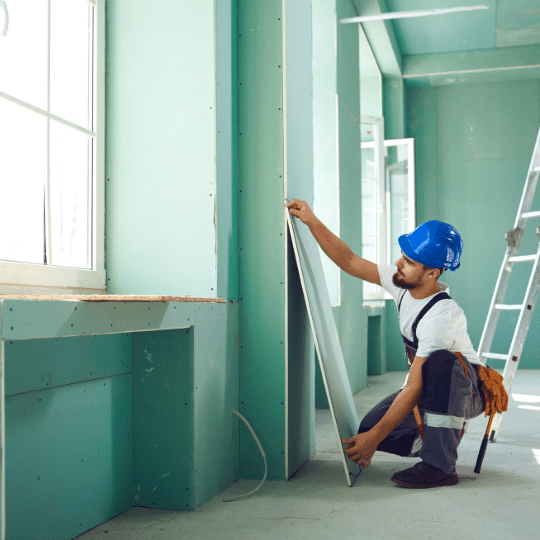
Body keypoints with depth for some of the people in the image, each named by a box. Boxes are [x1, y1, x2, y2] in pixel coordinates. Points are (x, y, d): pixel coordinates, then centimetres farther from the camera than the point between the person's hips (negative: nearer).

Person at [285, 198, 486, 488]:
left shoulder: (441, 317, -33)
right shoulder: (402, 283, -11)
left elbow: (414, 388, -33)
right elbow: (350, 262, -3)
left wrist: (375, 437, -31)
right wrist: (312, 221, -12)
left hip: (469, 390, -7)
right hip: (433, 388, 7)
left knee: (440, 360, -40)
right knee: (368, 428, -11)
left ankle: (441, 466, -30)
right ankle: (442, 436, 12)